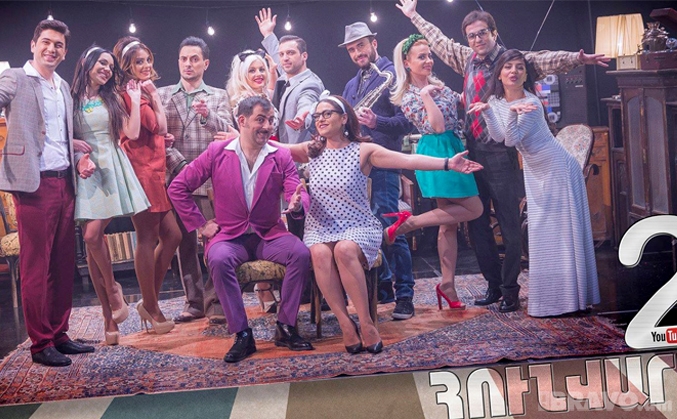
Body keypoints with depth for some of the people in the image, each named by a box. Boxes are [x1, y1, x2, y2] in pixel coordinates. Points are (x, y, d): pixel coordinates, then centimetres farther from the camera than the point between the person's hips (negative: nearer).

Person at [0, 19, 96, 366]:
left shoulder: (63, 87, 19)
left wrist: (79, 158, 7)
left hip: (65, 182, 6)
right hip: (34, 183, -6)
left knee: (64, 264, 8)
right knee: (36, 266, -2)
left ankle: (59, 335, 18)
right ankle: (40, 344, 6)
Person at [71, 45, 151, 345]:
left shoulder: (112, 99, 15)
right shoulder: (70, 99, 9)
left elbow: (132, 133, 3)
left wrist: (135, 99, 8)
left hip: (111, 168, 0)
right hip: (85, 171, 0)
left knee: (93, 234, -19)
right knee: (92, 239, -3)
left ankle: (112, 289, 4)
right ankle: (110, 316, 2)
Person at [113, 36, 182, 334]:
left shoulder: (140, 92, 18)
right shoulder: (131, 94, -10)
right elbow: (159, 126, -14)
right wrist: (154, 96, -5)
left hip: (154, 171, 9)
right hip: (142, 172, -9)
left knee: (171, 236, 9)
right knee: (148, 240, -2)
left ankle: (148, 302, 19)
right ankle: (151, 308, 9)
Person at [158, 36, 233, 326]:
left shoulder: (218, 96, 11)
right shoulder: (163, 95, 13)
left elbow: (228, 131, -3)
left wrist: (208, 115, -22)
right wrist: (181, 165, -10)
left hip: (210, 179, -1)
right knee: (184, 242, 4)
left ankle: (215, 302, -1)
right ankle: (194, 301, 12)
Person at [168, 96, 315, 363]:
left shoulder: (281, 156, 3)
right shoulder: (217, 153, -1)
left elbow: (297, 193, -8)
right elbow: (178, 188, 2)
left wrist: (297, 205, -33)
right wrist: (199, 225, -2)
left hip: (269, 235, 1)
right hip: (229, 236, -1)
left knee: (301, 254, -27)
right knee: (218, 259, -34)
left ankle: (285, 327, -13)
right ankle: (242, 335, -22)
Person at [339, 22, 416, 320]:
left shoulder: (392, 75, -2)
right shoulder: (351, 85, 21)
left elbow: (407, 121, -11)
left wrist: (377, 122, -25)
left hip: (383, 163, -8)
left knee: (389, 228, -12)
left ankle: (404, 295, -5)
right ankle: (382, 287, 21)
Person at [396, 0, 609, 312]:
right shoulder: (466, 59, 11)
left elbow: (546, 60, -20)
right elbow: (439, 40, 25)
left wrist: (577, 58, -38)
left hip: (500, 154, -6)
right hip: (472, 151, 6)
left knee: (509, 224, -2)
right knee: (476, 222, 11)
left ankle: (510, 291, 8)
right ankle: (493, 285, 23)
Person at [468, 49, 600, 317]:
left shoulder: (531, 103, -20)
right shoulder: (496, 100, 1)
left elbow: (512, 140, -25)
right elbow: (499, 137, -6)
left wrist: (513, 113, -40)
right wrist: (487, 112, -18)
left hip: (557, 169, -7)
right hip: (535, 174, 7)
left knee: (563, 234, -4)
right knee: (541, 236, 9)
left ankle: (569, 298, 3)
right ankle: (549, 299, 17)